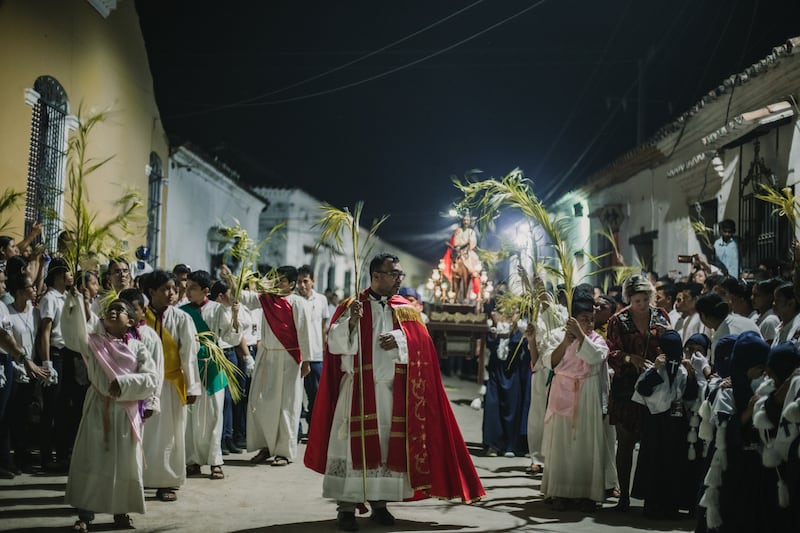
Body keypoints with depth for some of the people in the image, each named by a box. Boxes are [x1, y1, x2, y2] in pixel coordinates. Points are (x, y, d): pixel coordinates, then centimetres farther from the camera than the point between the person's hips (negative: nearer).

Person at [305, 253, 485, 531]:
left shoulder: (406, 309, 10)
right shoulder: (351, 306, 1)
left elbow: (422, 344, 4)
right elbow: (334, 344, -7)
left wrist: (400, 341, -14)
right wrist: (351, 322, -24)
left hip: (393, 390, 3)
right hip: (358, 389, -3)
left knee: (388, 444, 6)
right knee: (354, 444, -5)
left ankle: (379, 503, 17)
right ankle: (346, 507, 0)